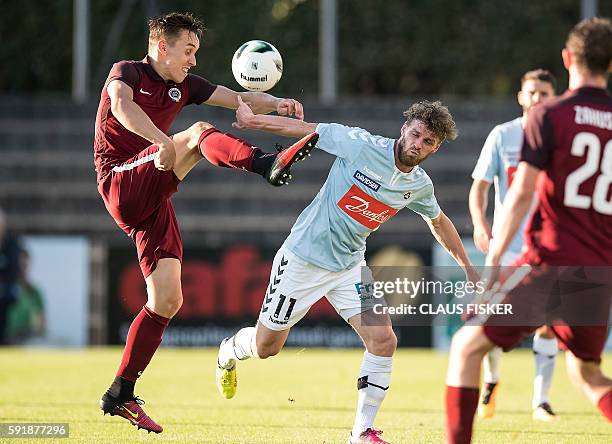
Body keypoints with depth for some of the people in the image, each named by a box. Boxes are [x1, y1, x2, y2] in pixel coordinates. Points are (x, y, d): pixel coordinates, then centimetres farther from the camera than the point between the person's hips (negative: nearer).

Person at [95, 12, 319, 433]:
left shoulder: (184, 86, 18)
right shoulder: (127, 72, -3)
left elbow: (239, 99, 9)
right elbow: (121, 104, -27)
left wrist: (276, 103, -13)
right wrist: (163, 141, -44)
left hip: (152, 202, 8)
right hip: (122, 182, -8)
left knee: (167, 300, 1)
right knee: (200, 132, -25)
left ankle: (121, 395, 9)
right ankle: (269, 165, -54)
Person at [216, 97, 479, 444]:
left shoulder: (420, 185, -2)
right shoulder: (362, 145, -20)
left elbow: (438, 221, 18)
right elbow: (308, 129, -10)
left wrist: (467, 266, 24)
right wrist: (254, 120, -10)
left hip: (349, 266, 4)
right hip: (304, 256, -4)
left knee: (384, 340, -14)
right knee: (266, 347, 5)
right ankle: (230, 352, 43)